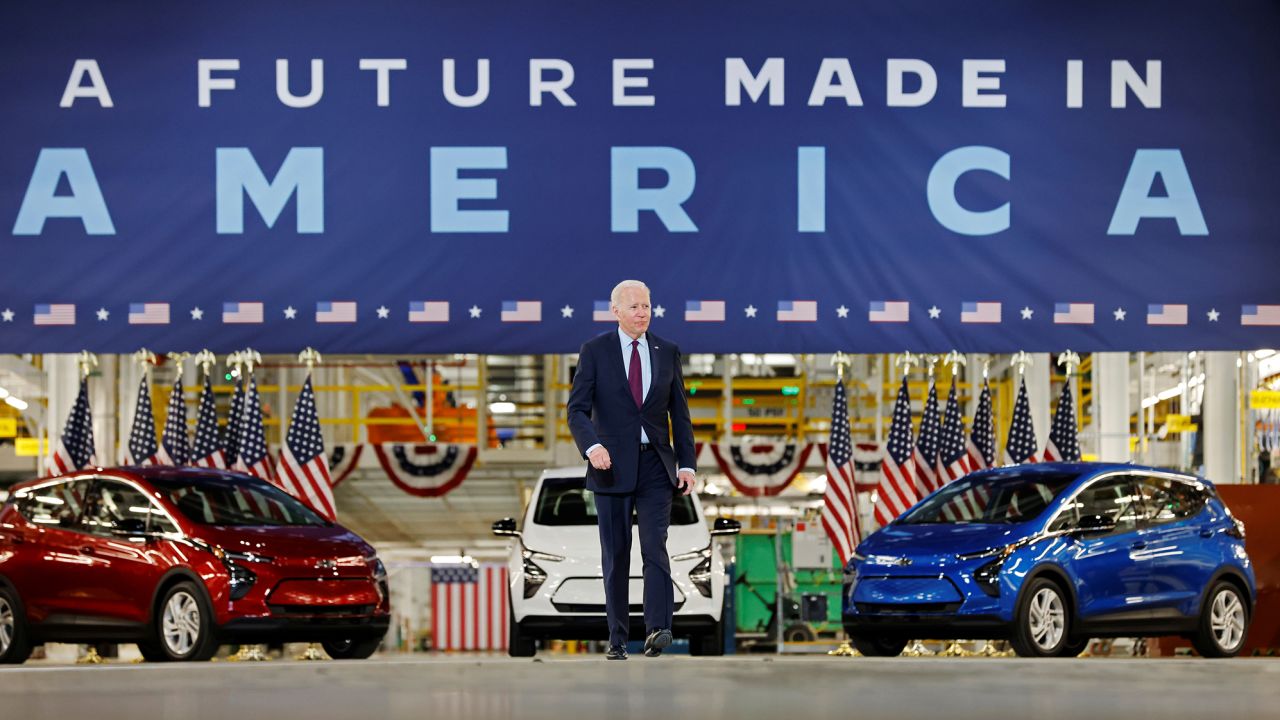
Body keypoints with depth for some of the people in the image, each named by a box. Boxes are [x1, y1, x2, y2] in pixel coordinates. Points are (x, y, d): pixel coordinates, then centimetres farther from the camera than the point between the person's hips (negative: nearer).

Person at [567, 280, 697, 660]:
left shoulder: (667, 352, 8)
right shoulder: (595, 351, 0)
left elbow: (679, 412, 11)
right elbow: (577, 409, -5)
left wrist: (686, 463, 2)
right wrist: (592, 446, -24)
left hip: (655, 465, 1)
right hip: (612, 465, -1)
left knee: (655, 546, -13)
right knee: (616, 554, 3)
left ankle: (657, 629, -23)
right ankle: (617, 638, 8)